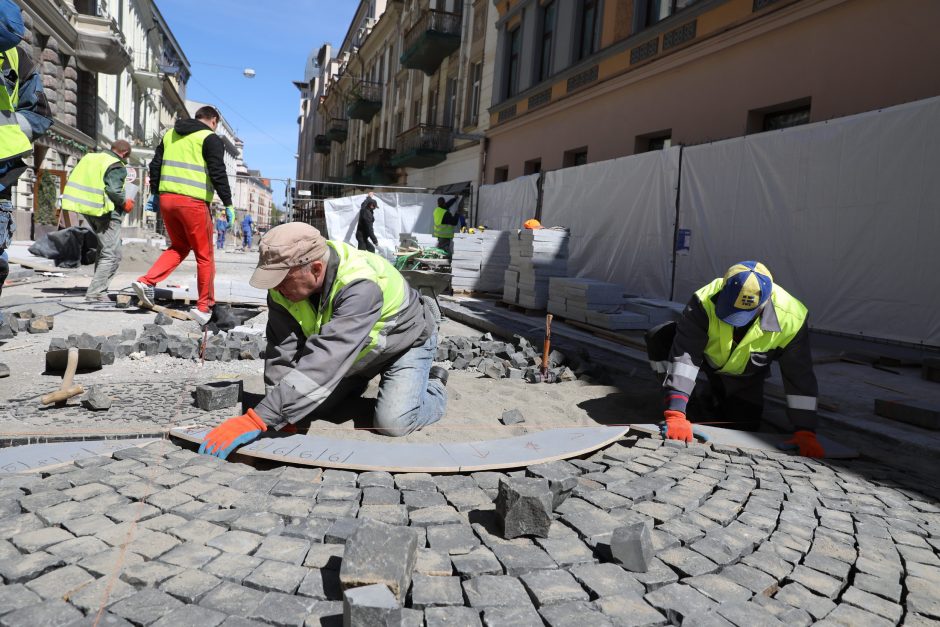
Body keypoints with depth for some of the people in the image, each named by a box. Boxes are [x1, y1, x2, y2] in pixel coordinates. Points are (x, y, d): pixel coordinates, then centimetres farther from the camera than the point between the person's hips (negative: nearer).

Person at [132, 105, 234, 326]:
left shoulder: (170, 134, 19)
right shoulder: (210, 138, -2)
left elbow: (155, 165, 18)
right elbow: (218, 173, -11)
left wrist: (155, 193, 24)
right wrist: (228, 204, -9)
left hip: (167, 198, 7)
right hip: (193, 202, -6)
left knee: (179, 246, 23)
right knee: (205, 255, 4)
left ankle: (146, 282, 5)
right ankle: (204, 307, 8)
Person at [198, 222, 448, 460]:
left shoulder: (361, 285, -43)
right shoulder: (285, 282, -22)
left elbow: (325, 360, -51)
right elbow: (282, 354, -20)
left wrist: (257, 419, -54)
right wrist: (280, 415, -31)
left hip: (406, 341, -6)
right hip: (357, 353, 6)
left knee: (392, 422, -22)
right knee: (307, 407, 0)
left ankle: (433, 387, 10)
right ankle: (358, 379, 28)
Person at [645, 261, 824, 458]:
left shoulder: (790, 320, -35)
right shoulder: (705, 303, -41)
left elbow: (800, 376, -25)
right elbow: (684, 354, -44)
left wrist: (805, 431, -25)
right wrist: (676, 413, -51)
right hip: (706, 356, -2)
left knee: (745, 426, -2)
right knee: (658, 339, -29)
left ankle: (718, 392, 29)